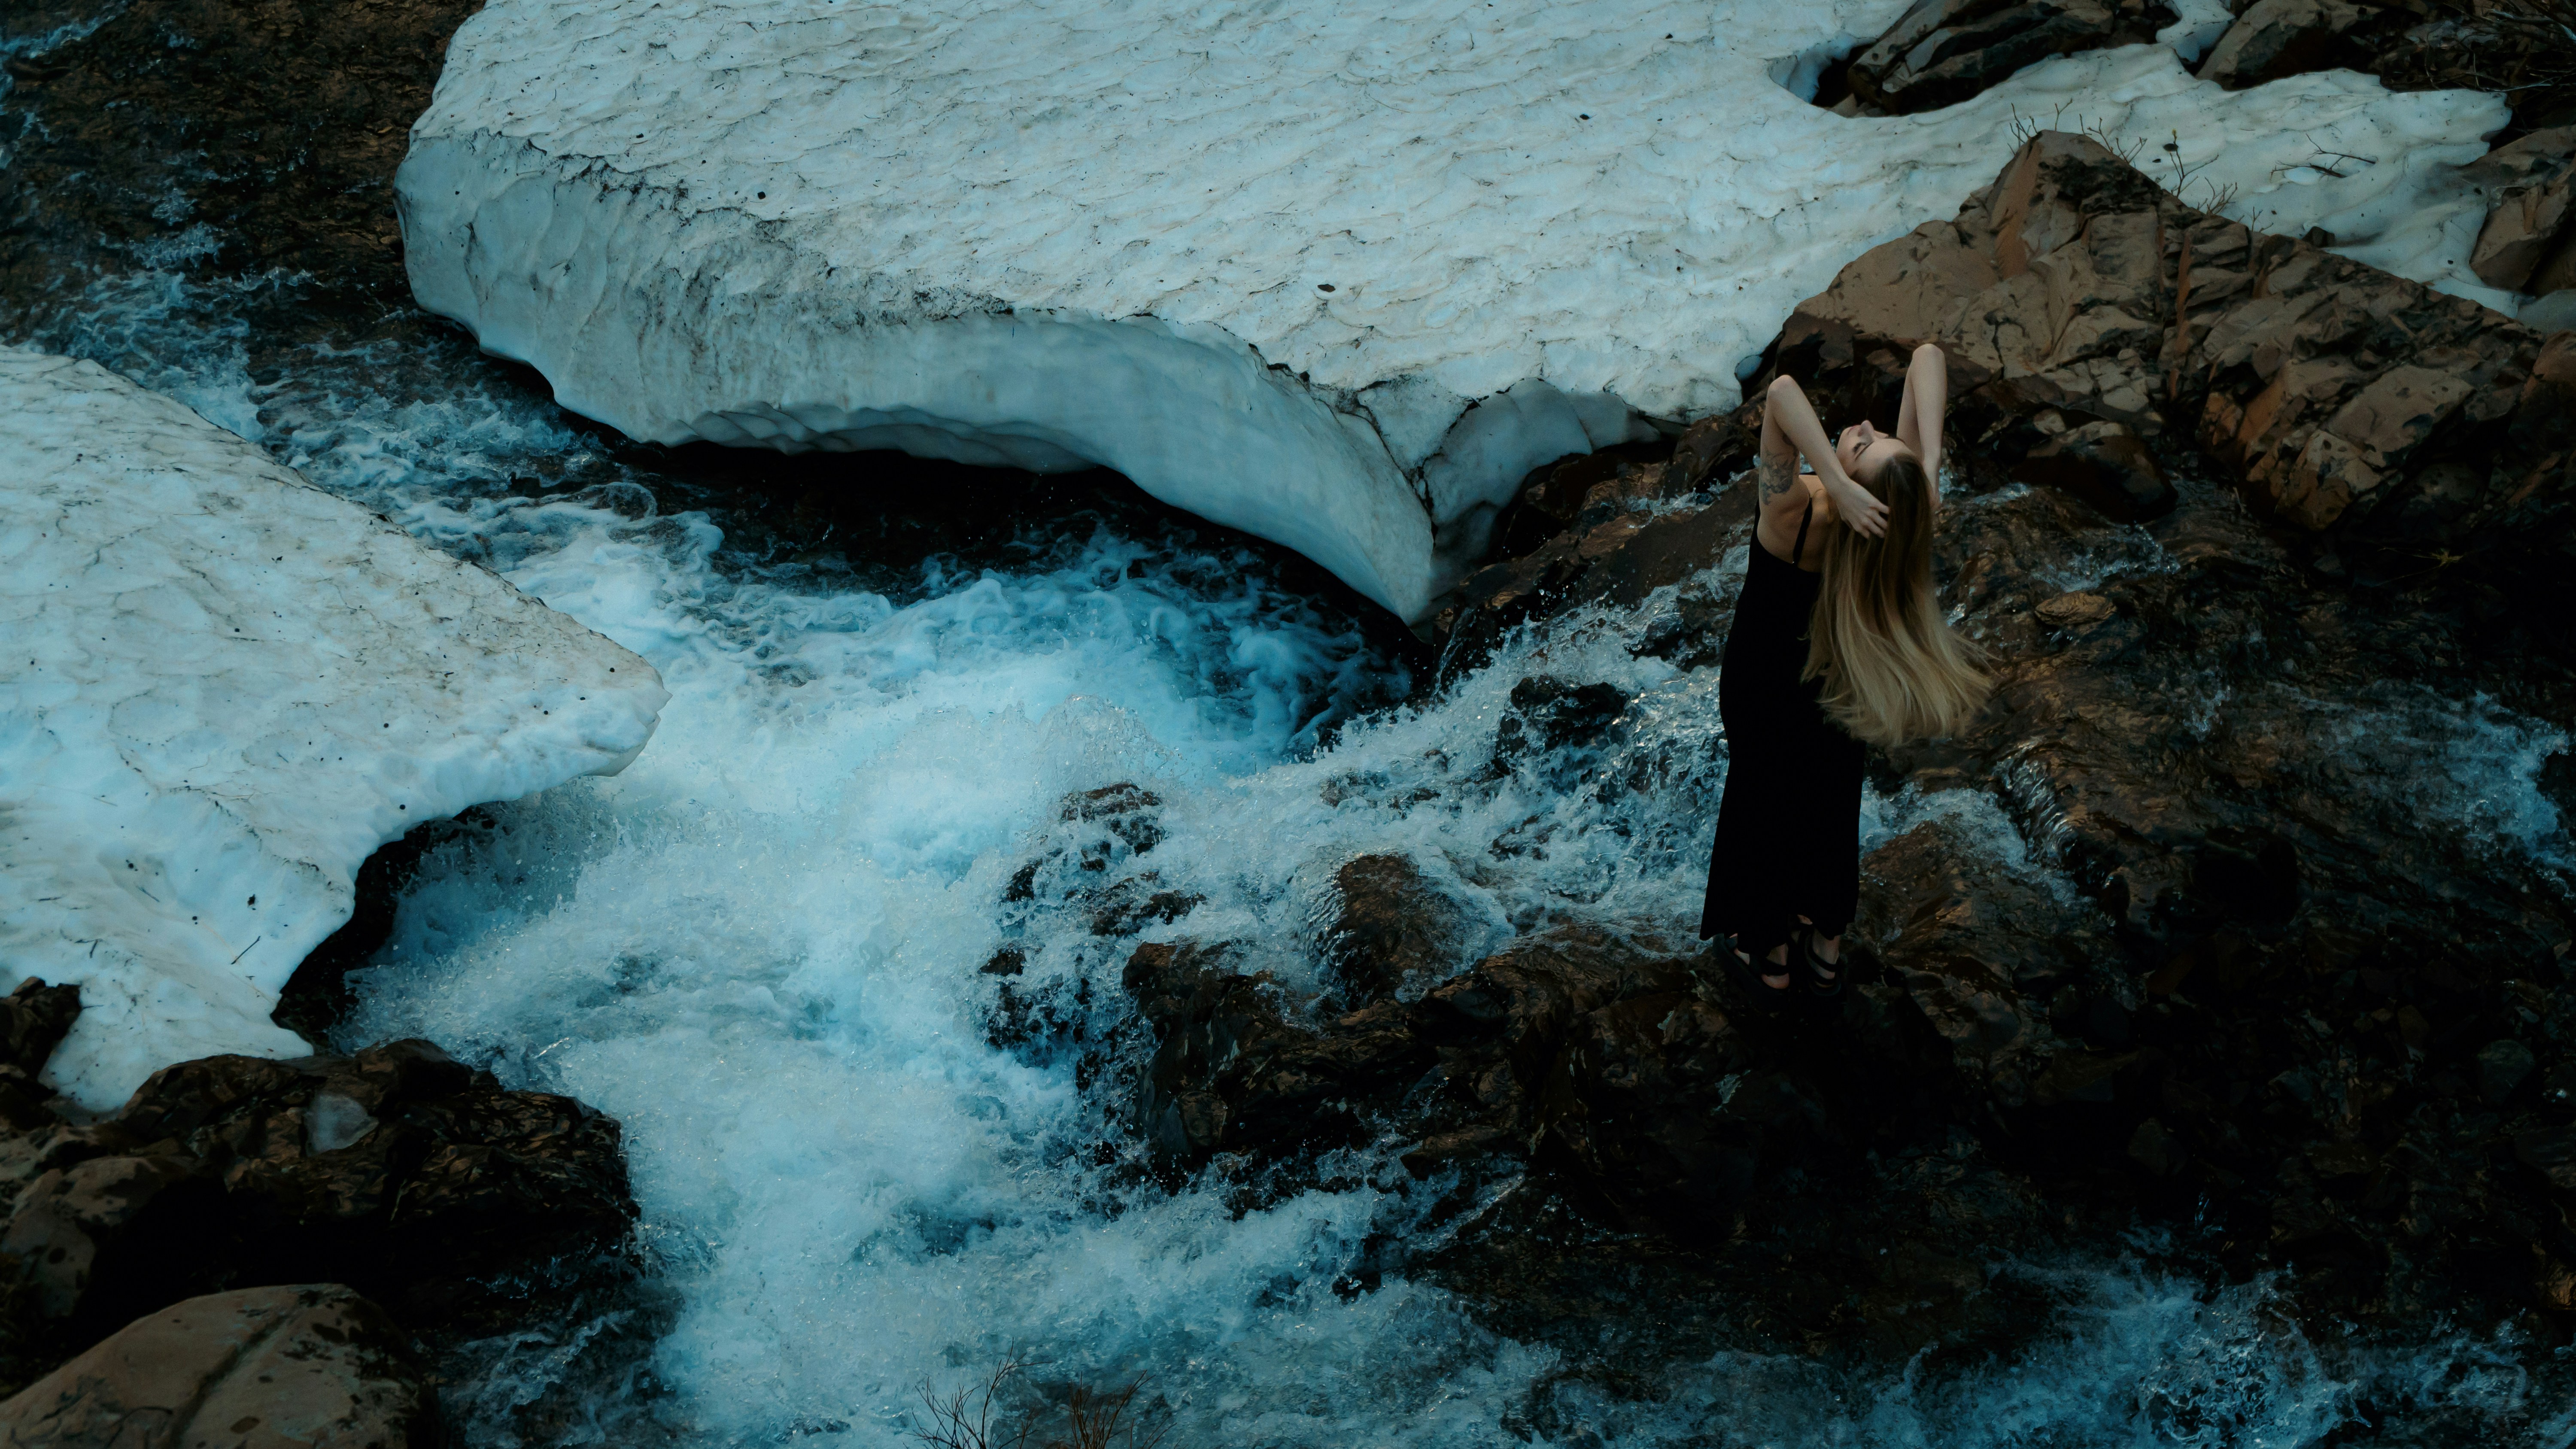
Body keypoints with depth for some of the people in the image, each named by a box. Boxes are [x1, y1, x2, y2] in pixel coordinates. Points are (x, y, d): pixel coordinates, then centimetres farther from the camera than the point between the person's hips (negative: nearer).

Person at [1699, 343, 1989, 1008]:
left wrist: (1839, 487, -57)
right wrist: (1931, 468, -43)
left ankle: (1771, 958, 43)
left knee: (1766, 804, 21)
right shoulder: (1904, 498, -30)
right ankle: (1825, 945, 49)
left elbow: (1782, 392, -56)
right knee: (1829, 801, 27)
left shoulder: (1792, 514, -42)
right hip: (1836, 677, 4)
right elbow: (1927, 356, -32)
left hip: (1762, 684, -4)